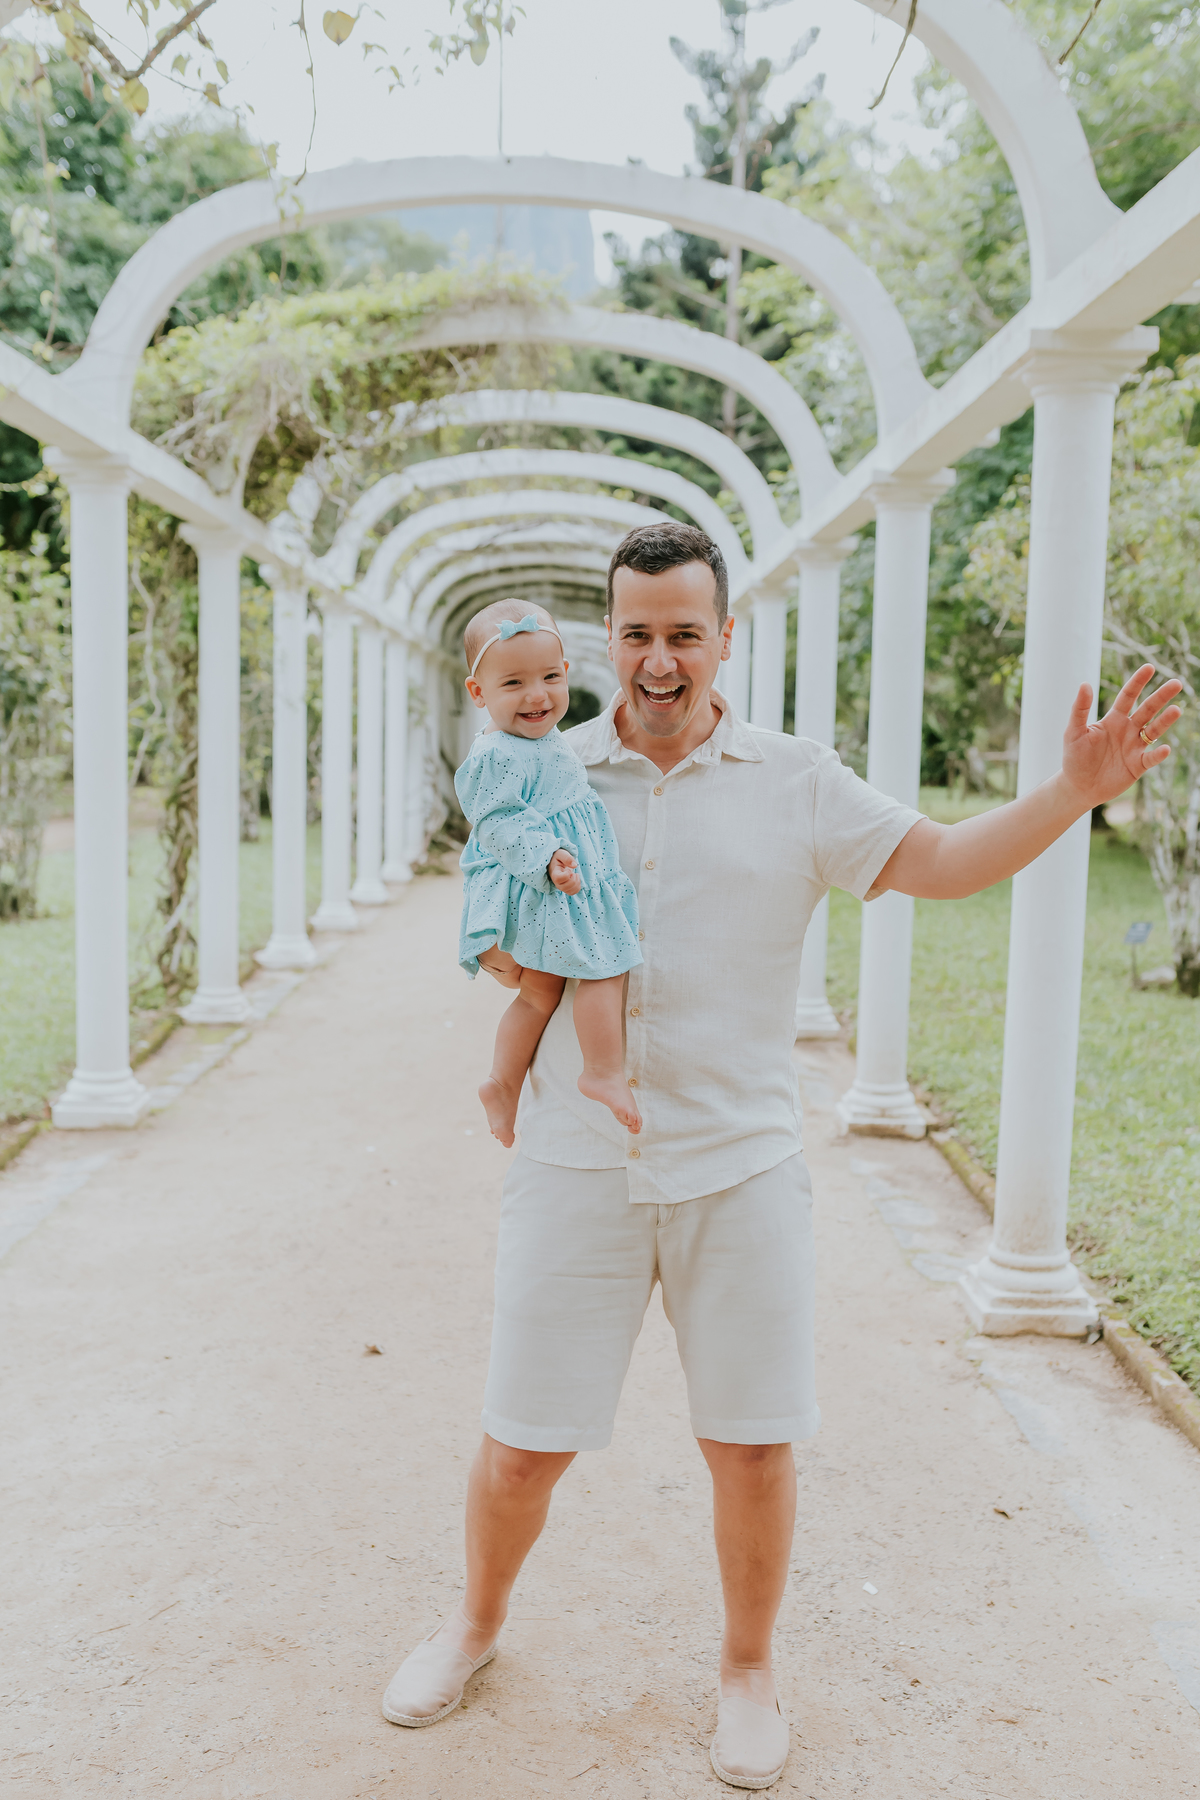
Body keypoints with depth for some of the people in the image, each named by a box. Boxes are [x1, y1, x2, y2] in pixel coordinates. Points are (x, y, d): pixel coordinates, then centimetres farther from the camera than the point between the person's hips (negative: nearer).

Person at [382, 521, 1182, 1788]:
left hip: (738, 1165, 0)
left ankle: (748, 1669, 34)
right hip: (577, 1165, 1)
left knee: (753, 1445, 8)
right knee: (522, 1444, 7)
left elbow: (936, 862, -2)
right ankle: (476, 1624, 37)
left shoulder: (794, 782, 2)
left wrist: (1074, 790, -15)